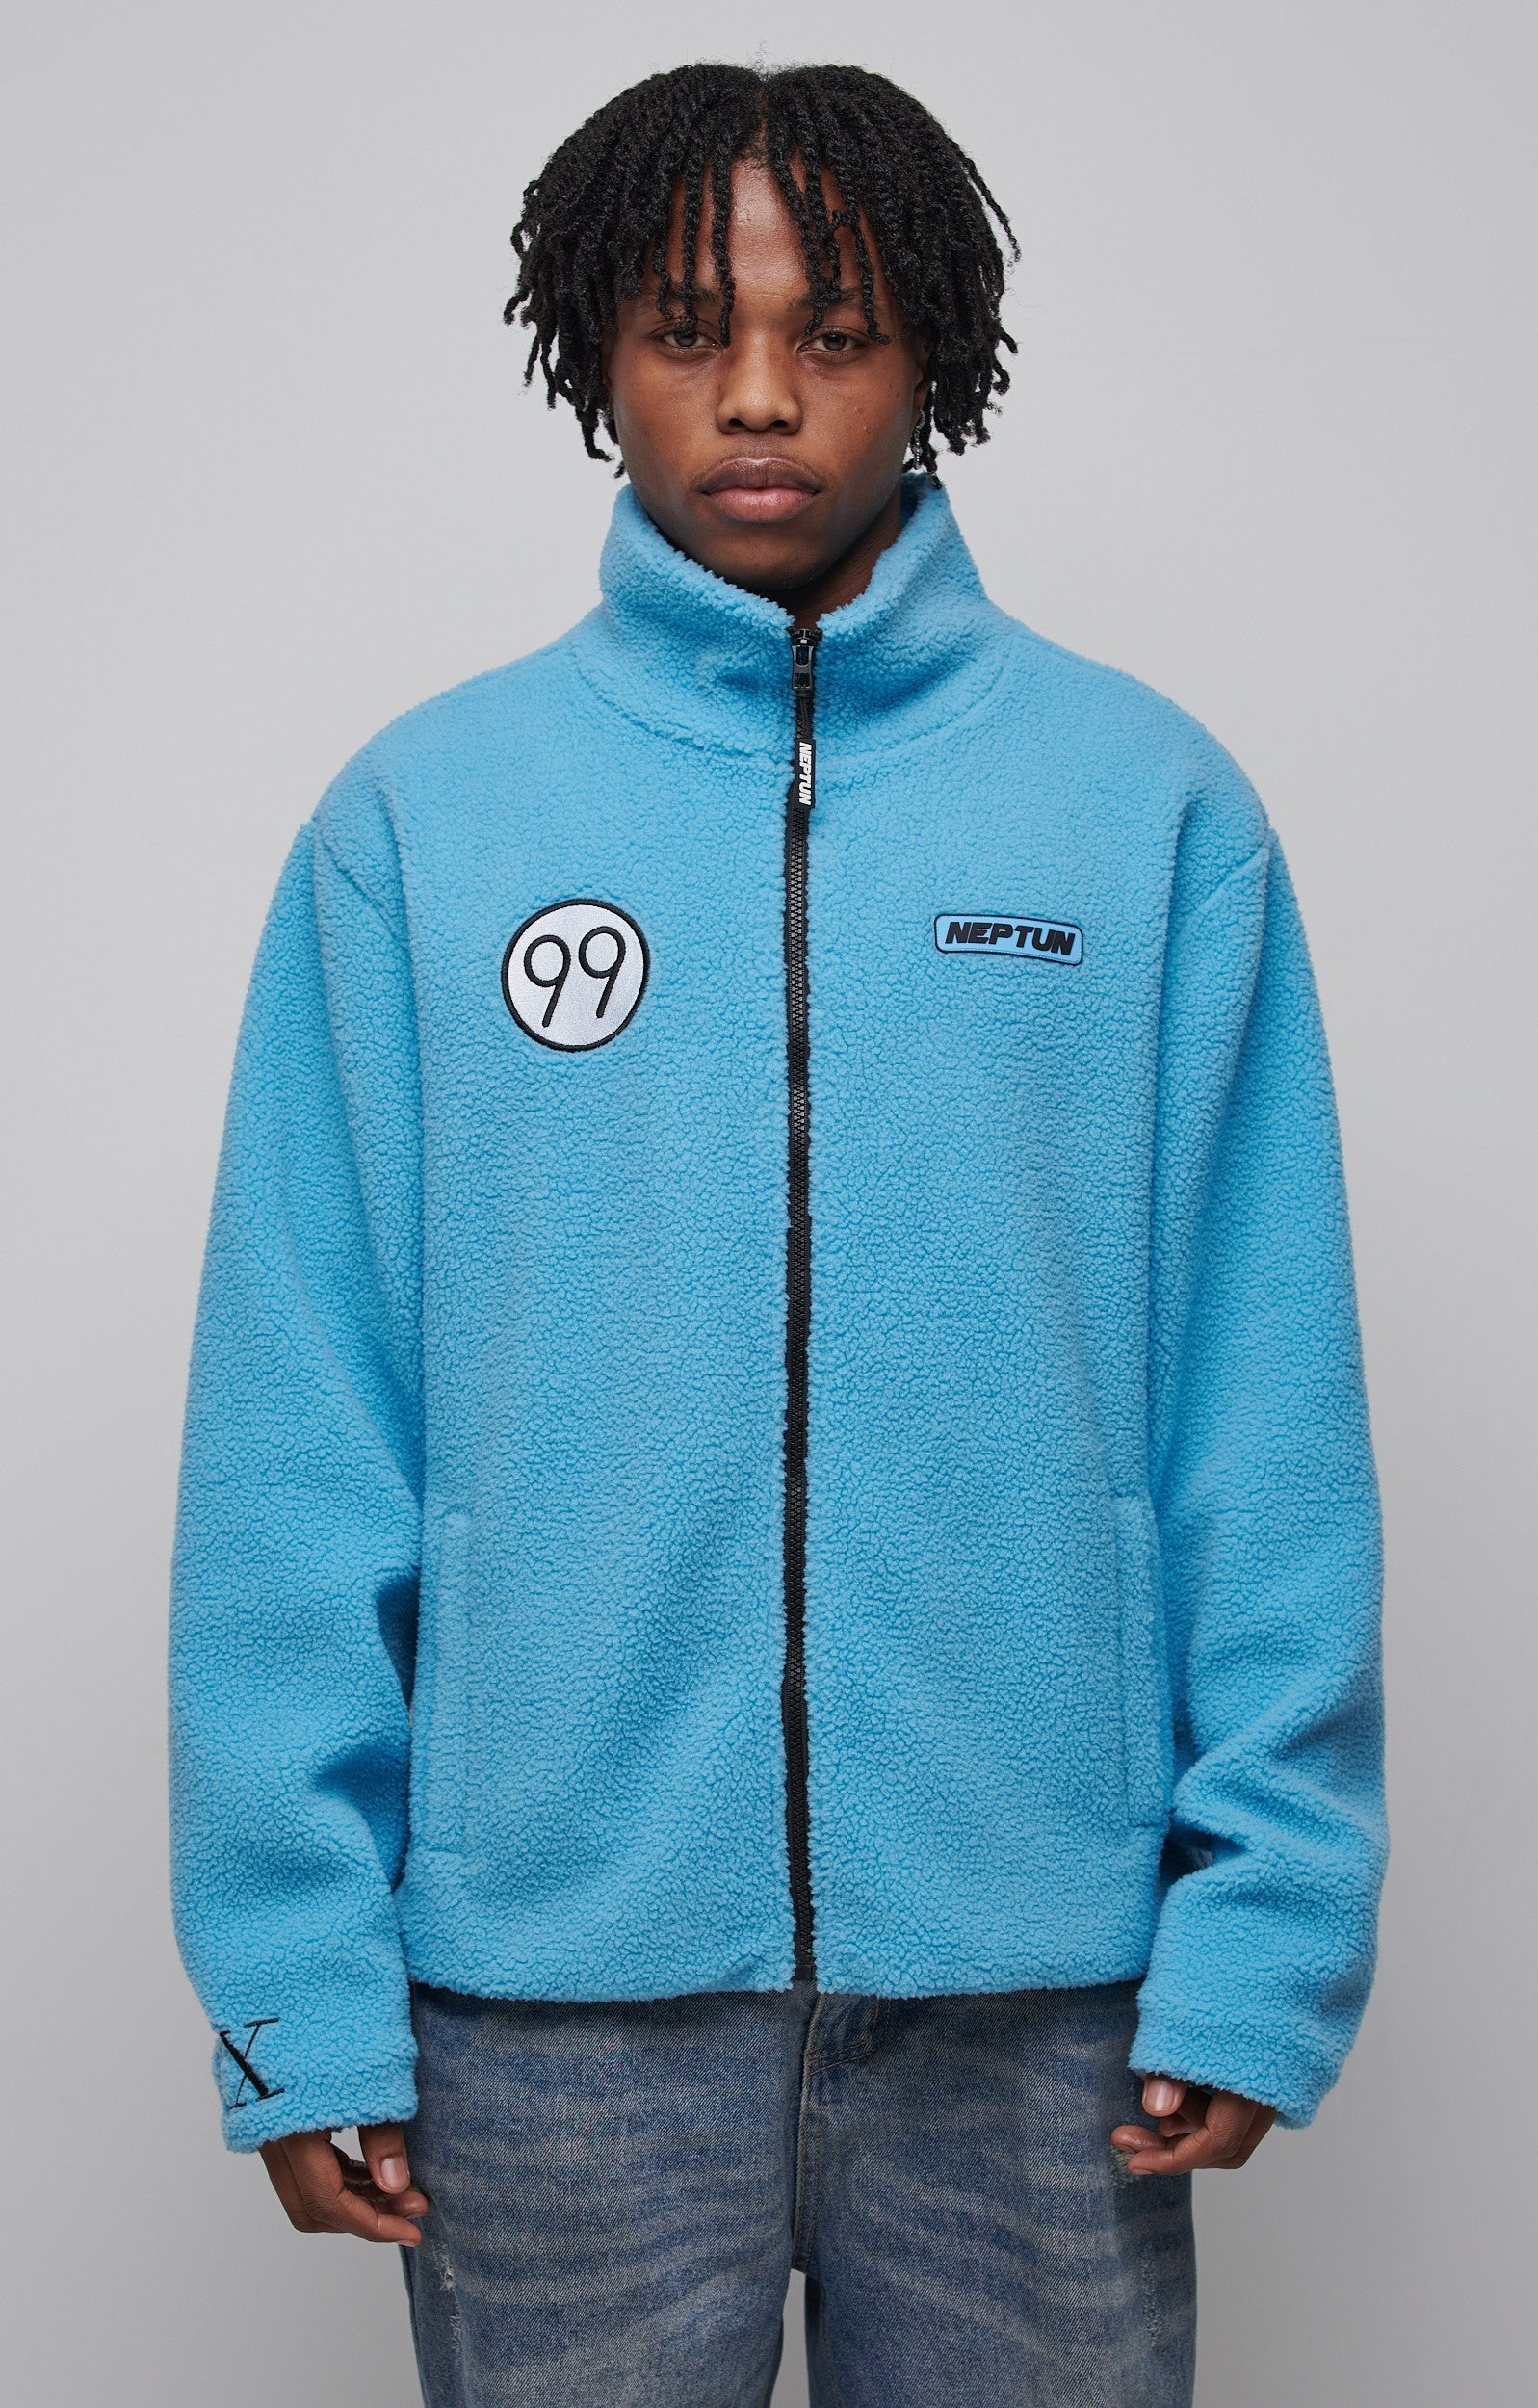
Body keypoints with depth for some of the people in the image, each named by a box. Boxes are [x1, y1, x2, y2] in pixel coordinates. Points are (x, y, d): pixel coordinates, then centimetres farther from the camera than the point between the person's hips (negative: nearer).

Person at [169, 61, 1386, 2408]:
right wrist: (301, 1973, -5)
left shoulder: (1152, 805, -1)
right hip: (552, 1965, 0)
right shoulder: (416, 821, -1)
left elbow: (1267, 1417, -1)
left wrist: (1269, 1922, -5)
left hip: (1041, 1964, 1)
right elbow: (299, 1444, -2)